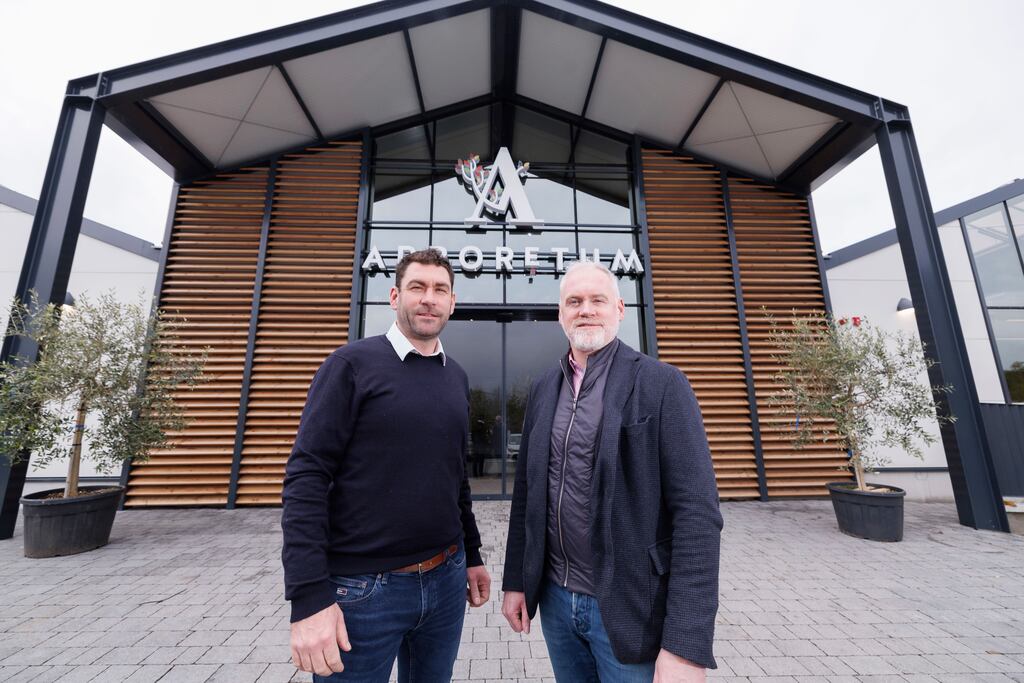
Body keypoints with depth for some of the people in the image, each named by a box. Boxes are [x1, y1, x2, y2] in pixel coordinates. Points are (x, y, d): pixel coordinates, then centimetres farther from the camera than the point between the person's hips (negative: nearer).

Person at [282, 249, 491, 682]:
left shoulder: (456, 378, 5)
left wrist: (471, 555, 14)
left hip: (446, 579, 5)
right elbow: (307, 476, -13)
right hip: (364, 588, -5)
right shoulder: (353, 364, -10)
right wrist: (309, 596, -17)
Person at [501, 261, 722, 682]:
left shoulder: (662, 385, -13)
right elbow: (526, 490, 6)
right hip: (555, 599, 5)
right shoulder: (543, 388, 2)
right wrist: (515, 580, 8)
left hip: (629, 608, -4)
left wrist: (686, 646, -18)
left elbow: (696, 512, -16)